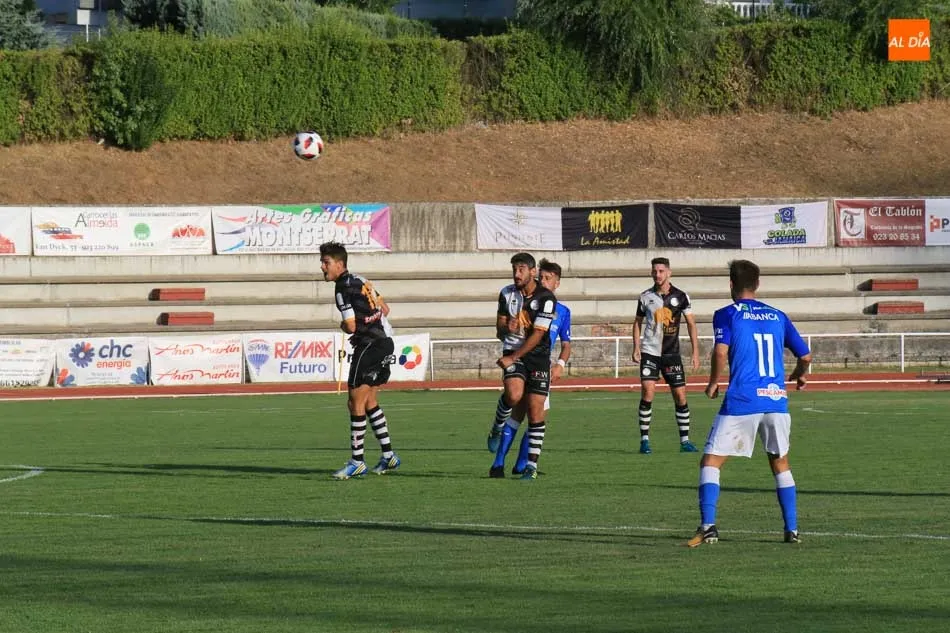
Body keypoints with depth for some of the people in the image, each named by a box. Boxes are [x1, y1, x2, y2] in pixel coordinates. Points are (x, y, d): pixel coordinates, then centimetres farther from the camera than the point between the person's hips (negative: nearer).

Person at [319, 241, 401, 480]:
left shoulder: (343, 289, -14)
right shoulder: (361, 281, 15)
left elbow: (351, 326, -18)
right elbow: (385, 309, 24)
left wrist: (342, 325, 4)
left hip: (369, 346, -10)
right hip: (385, 342, 10)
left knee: (356, 402, -7)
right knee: (369, 401, 17)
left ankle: (357, 462, -7)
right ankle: (388, 456, 20)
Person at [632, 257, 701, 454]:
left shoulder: (680, 296, 0)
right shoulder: (645, 297, 3)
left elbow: (691, 323, 2)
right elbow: (638, 322, 14)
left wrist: (695, 352, -4)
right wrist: (636, 347, 2)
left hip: (672, 353, 1)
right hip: (650, 351, -1)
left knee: (680, 395, 0)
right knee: (648, 391, -16)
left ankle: (684, 440, 11)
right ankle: (644, 439, -9)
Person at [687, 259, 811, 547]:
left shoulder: (727, 315, 2)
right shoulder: (777, 316, 15)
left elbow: (721, 352, -15)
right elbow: (805, 355, 16)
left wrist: (713, 383, 0)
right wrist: (799, 375, 37)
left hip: (741, 402, -4)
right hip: (777, 399, 4)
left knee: (711, 461, 2)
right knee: (780, 463, 20)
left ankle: (707, 525, -13)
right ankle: (792, 529, 15)